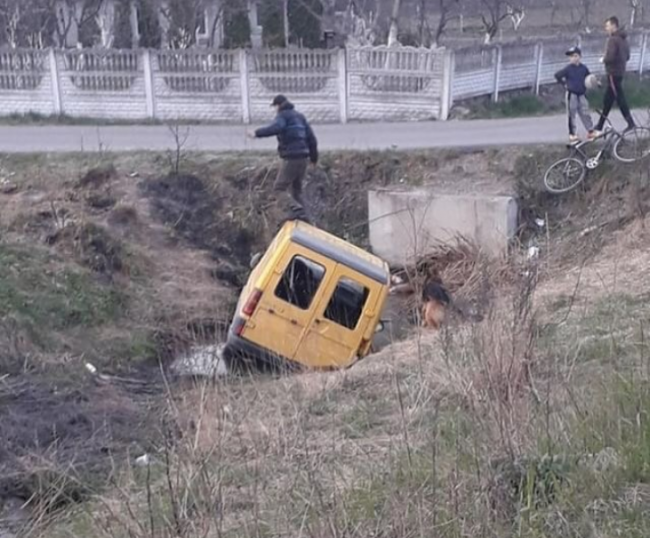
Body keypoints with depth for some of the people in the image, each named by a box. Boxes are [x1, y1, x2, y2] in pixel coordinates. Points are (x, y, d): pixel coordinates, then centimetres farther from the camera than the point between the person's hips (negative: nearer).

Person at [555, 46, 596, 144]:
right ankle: (572, 135, 7)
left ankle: (590, 132, 19)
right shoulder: (568, 69, -10)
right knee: (571, 115, 1)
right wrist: (564, 83, -9)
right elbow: (557, 75, -10)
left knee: (585, 113, 8)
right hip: (571, 94, -3)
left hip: (582, 94, 3)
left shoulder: (584, 68, 0)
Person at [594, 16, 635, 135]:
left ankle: (630, 123, -6)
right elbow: (627, 56, 19)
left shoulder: (613, 39, -17)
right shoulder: (624, 39, 13)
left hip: (613, 73, -9)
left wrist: (604, 59, -6)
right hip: (621, 72, 9)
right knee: (607, 100, 13)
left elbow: (610, 57, -24)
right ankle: (600, 126, 19)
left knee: (620, 97, -5)